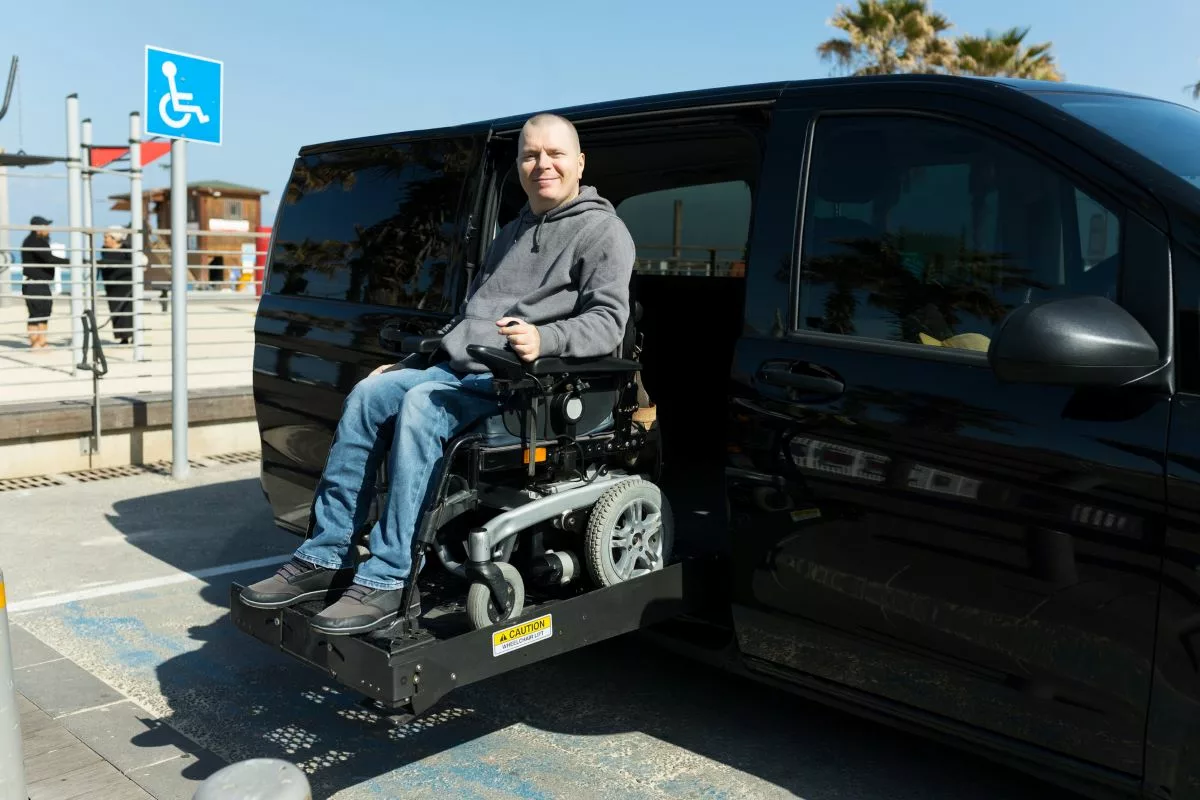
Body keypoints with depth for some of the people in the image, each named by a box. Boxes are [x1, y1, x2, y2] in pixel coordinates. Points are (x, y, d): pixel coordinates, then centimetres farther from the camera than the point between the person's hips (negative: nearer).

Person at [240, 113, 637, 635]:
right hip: (458, 366, 9)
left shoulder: (601, 229, 0)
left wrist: (543, 339, -32)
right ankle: (325, 557, -8)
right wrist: (408, 361, 24)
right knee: (368, 395, -10)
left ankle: (384, 582, -31)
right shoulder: (515, 231, 26)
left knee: (421, 405, -31)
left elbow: (608, 320, -14)